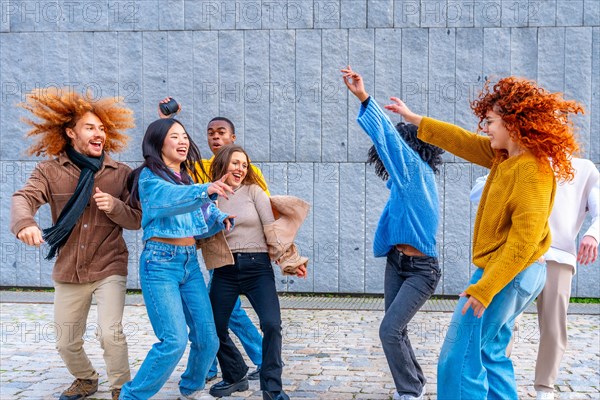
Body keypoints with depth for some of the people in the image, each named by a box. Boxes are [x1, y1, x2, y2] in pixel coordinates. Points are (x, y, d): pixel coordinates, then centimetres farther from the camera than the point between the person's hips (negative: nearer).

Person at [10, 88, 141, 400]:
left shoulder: (120, 173, -2)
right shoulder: (50, 170, -3)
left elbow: (137, 220, 0)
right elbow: (23, 197, -21)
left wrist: (115, 206, -21)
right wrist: (25, 223, -44)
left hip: (109, 269, -2)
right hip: (68, 272, 2)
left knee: (110, 333, -19)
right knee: (66, 343, 13)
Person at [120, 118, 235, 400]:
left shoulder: (188, 178, 15)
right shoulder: (149, 176, -7)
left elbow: (201, 223, 12)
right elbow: (170, 198, -30)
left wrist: (221, 218, -9)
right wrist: (206, 190, -47)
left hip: (190, 262, 7)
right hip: (160, 263, -7)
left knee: (207, 338, 6)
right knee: (175, 341, -16)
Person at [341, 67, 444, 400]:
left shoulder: (418, 172, -12)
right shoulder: (403, 182, 9)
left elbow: (389, 136, -21)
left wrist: (364, 98, -27)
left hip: (421, 270, -9)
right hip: (396, 262, 9)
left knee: (390, 330, -14)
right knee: (396, 331, 12)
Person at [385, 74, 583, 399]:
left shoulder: (533, 170, -21)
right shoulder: (505, 157, 7)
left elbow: (524, 241, -26)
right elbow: (463, 142, 18)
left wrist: (484, 288, -27)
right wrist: (414, 119, 21)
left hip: (507, 275, -10)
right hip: (502, 272, 10)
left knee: (459, 361, -7)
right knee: (488, 354, 18)